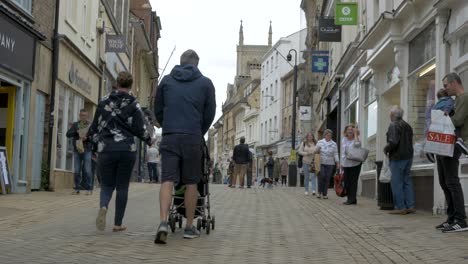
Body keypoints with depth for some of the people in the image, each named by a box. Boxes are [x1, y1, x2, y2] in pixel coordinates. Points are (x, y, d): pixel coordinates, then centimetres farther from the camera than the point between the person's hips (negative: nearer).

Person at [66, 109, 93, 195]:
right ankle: (77, 189, 7)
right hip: (77, 150, 2)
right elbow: (68, 134, 1)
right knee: (77, 171, 1)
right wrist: (77, 132, -15)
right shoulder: (75, 125, 11)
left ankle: (89, 189, -3)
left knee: (87, 170, -8)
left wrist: (87, 138, -17)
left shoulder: (90, 125, 5)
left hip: (87, 150, -2)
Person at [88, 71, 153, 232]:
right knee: (122, 187, 10)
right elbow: (140, 129, -4)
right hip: (127, 150, -1)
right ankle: (118, 223, 11)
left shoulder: (104, 102, 6)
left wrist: (92, 138, 31)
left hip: (106, 149, 1)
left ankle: (103, 207, -23)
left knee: (107, 185, 9)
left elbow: (95, 125, 11)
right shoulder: (134, 105, -1)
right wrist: (149, 140, 16)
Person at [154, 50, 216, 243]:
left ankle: (163, 222, -20)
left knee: (167, 181, -2)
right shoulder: (205, 83, 6)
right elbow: (210, 113, 7)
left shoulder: (166, 81, 11)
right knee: (191, 184, 7)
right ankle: (189, 227, 13)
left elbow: (158, 110, 13)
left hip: (169, 138, 1)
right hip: (193, 138, -1)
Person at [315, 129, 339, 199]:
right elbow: (316, 151, 13)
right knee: (321, 176, -17)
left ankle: (325, 194, 8)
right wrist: (317, 150, -10)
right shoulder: (320, 142, 8)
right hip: (321, 163, -1)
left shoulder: (334, 144, 8)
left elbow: (335, 154, 5)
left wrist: (337, 163, -3)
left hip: (330, 164, 1)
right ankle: (319, 192, -3)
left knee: (327, 179, 0)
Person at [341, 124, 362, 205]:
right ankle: (350, 198, 16)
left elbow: (357, 144, -28)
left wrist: (355, 134, -18)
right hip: (346, 164, 5)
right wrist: (341, 163, 17)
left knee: (353, 181, -5)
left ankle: (352, 199, -1)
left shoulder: (356, 139, -3)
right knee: (346, 182, 6)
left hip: (355, 164, -5)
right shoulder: (344, 140, 12)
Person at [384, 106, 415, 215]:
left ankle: (400, 207, -3)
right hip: (408, 156, 8)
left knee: (397, 182, -3)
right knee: (407, 181, 12)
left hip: (398, 157, -8)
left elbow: (393, 142, -24)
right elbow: (410, 141, 17)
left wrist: (386, 149, -6)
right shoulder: (407, 125, 14)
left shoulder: (394, 125, -13)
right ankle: (410, 206, 11)